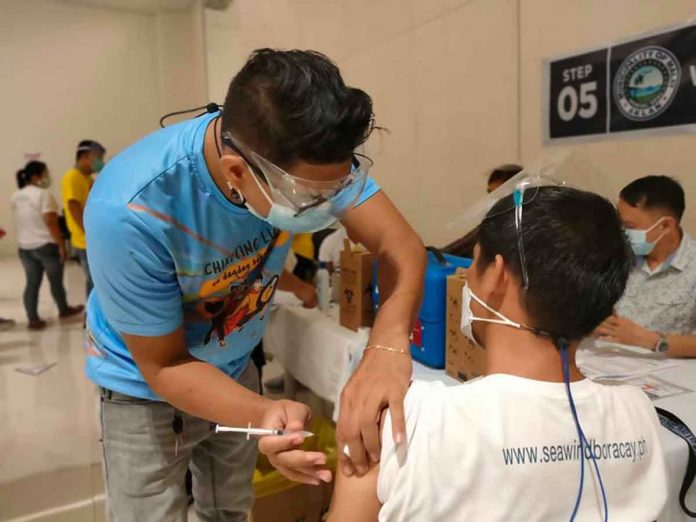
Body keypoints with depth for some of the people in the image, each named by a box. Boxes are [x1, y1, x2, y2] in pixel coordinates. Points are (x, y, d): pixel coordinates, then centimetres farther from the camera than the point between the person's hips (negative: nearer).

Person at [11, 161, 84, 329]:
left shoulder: (16, 196, 9)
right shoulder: (43, 194, -15)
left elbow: (23, 222, 15)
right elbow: (51, 223, -20)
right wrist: (61, 245, -15)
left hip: (25, 247, 7)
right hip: (47, 246, -7)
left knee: (32, 283, 9)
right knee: (56, 281, 11)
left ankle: (33, 319, 9)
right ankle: (64, 310, 28)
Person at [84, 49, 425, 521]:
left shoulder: (305, 161, -26)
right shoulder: (129, 212, -37)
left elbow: (400, 244, -28)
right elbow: (165, 364, -27)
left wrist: (388, 344, -48)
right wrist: (262, 413, -43)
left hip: (235, 366, 4)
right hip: (147, 387, -4)